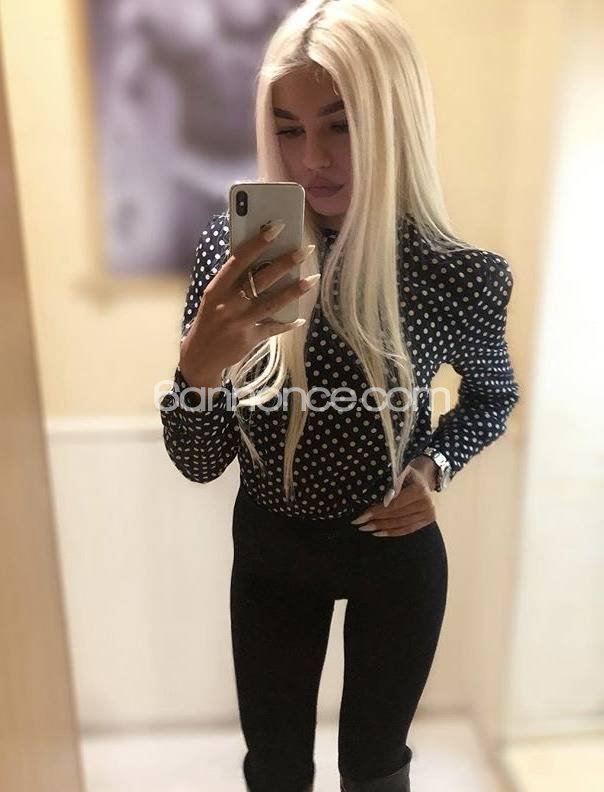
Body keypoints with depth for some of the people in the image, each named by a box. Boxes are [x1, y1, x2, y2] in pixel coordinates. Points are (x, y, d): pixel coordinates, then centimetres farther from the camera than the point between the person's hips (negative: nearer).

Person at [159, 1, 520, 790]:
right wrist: (200, 361, -36)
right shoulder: (234, 248, -16)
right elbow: (197, 462, -16)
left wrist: (435, 466, -15)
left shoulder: (460, 276, -19)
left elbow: (494, 395, 4)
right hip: (269, 550, 1)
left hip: (395, 552, 0)